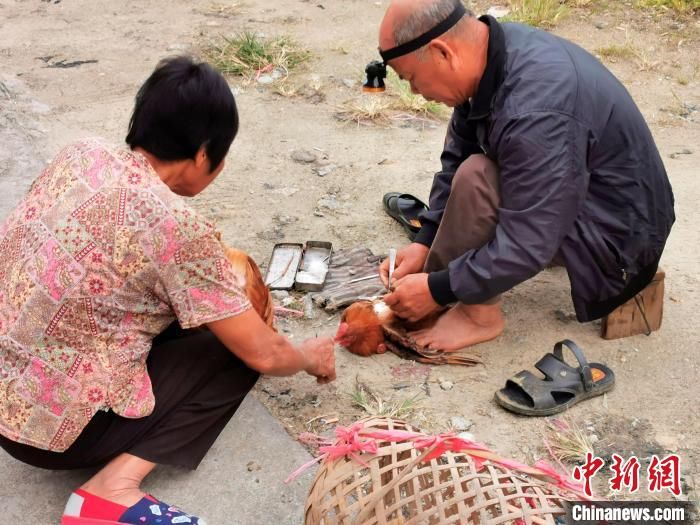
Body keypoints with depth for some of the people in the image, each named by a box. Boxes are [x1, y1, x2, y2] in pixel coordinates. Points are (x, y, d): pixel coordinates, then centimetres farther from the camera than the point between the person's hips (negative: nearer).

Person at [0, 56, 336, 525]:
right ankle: (115, 487, -7)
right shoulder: (177, 226, -21)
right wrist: (311, 358, 11)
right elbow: (263, 354, -12)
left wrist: (218, 277, 21)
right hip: (53, 428, -7)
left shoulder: (81, 154, -3)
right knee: (236, 351, 5)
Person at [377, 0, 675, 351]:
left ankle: (480, 315, -8)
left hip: (617, 237, -9)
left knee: (475, 181, -27)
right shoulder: (492, 52, -7)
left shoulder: (534, 111, -34)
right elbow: (457, 158, 3)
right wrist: (424, 242, -3)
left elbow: (528, 247, -31)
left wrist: (436, 290, -21)